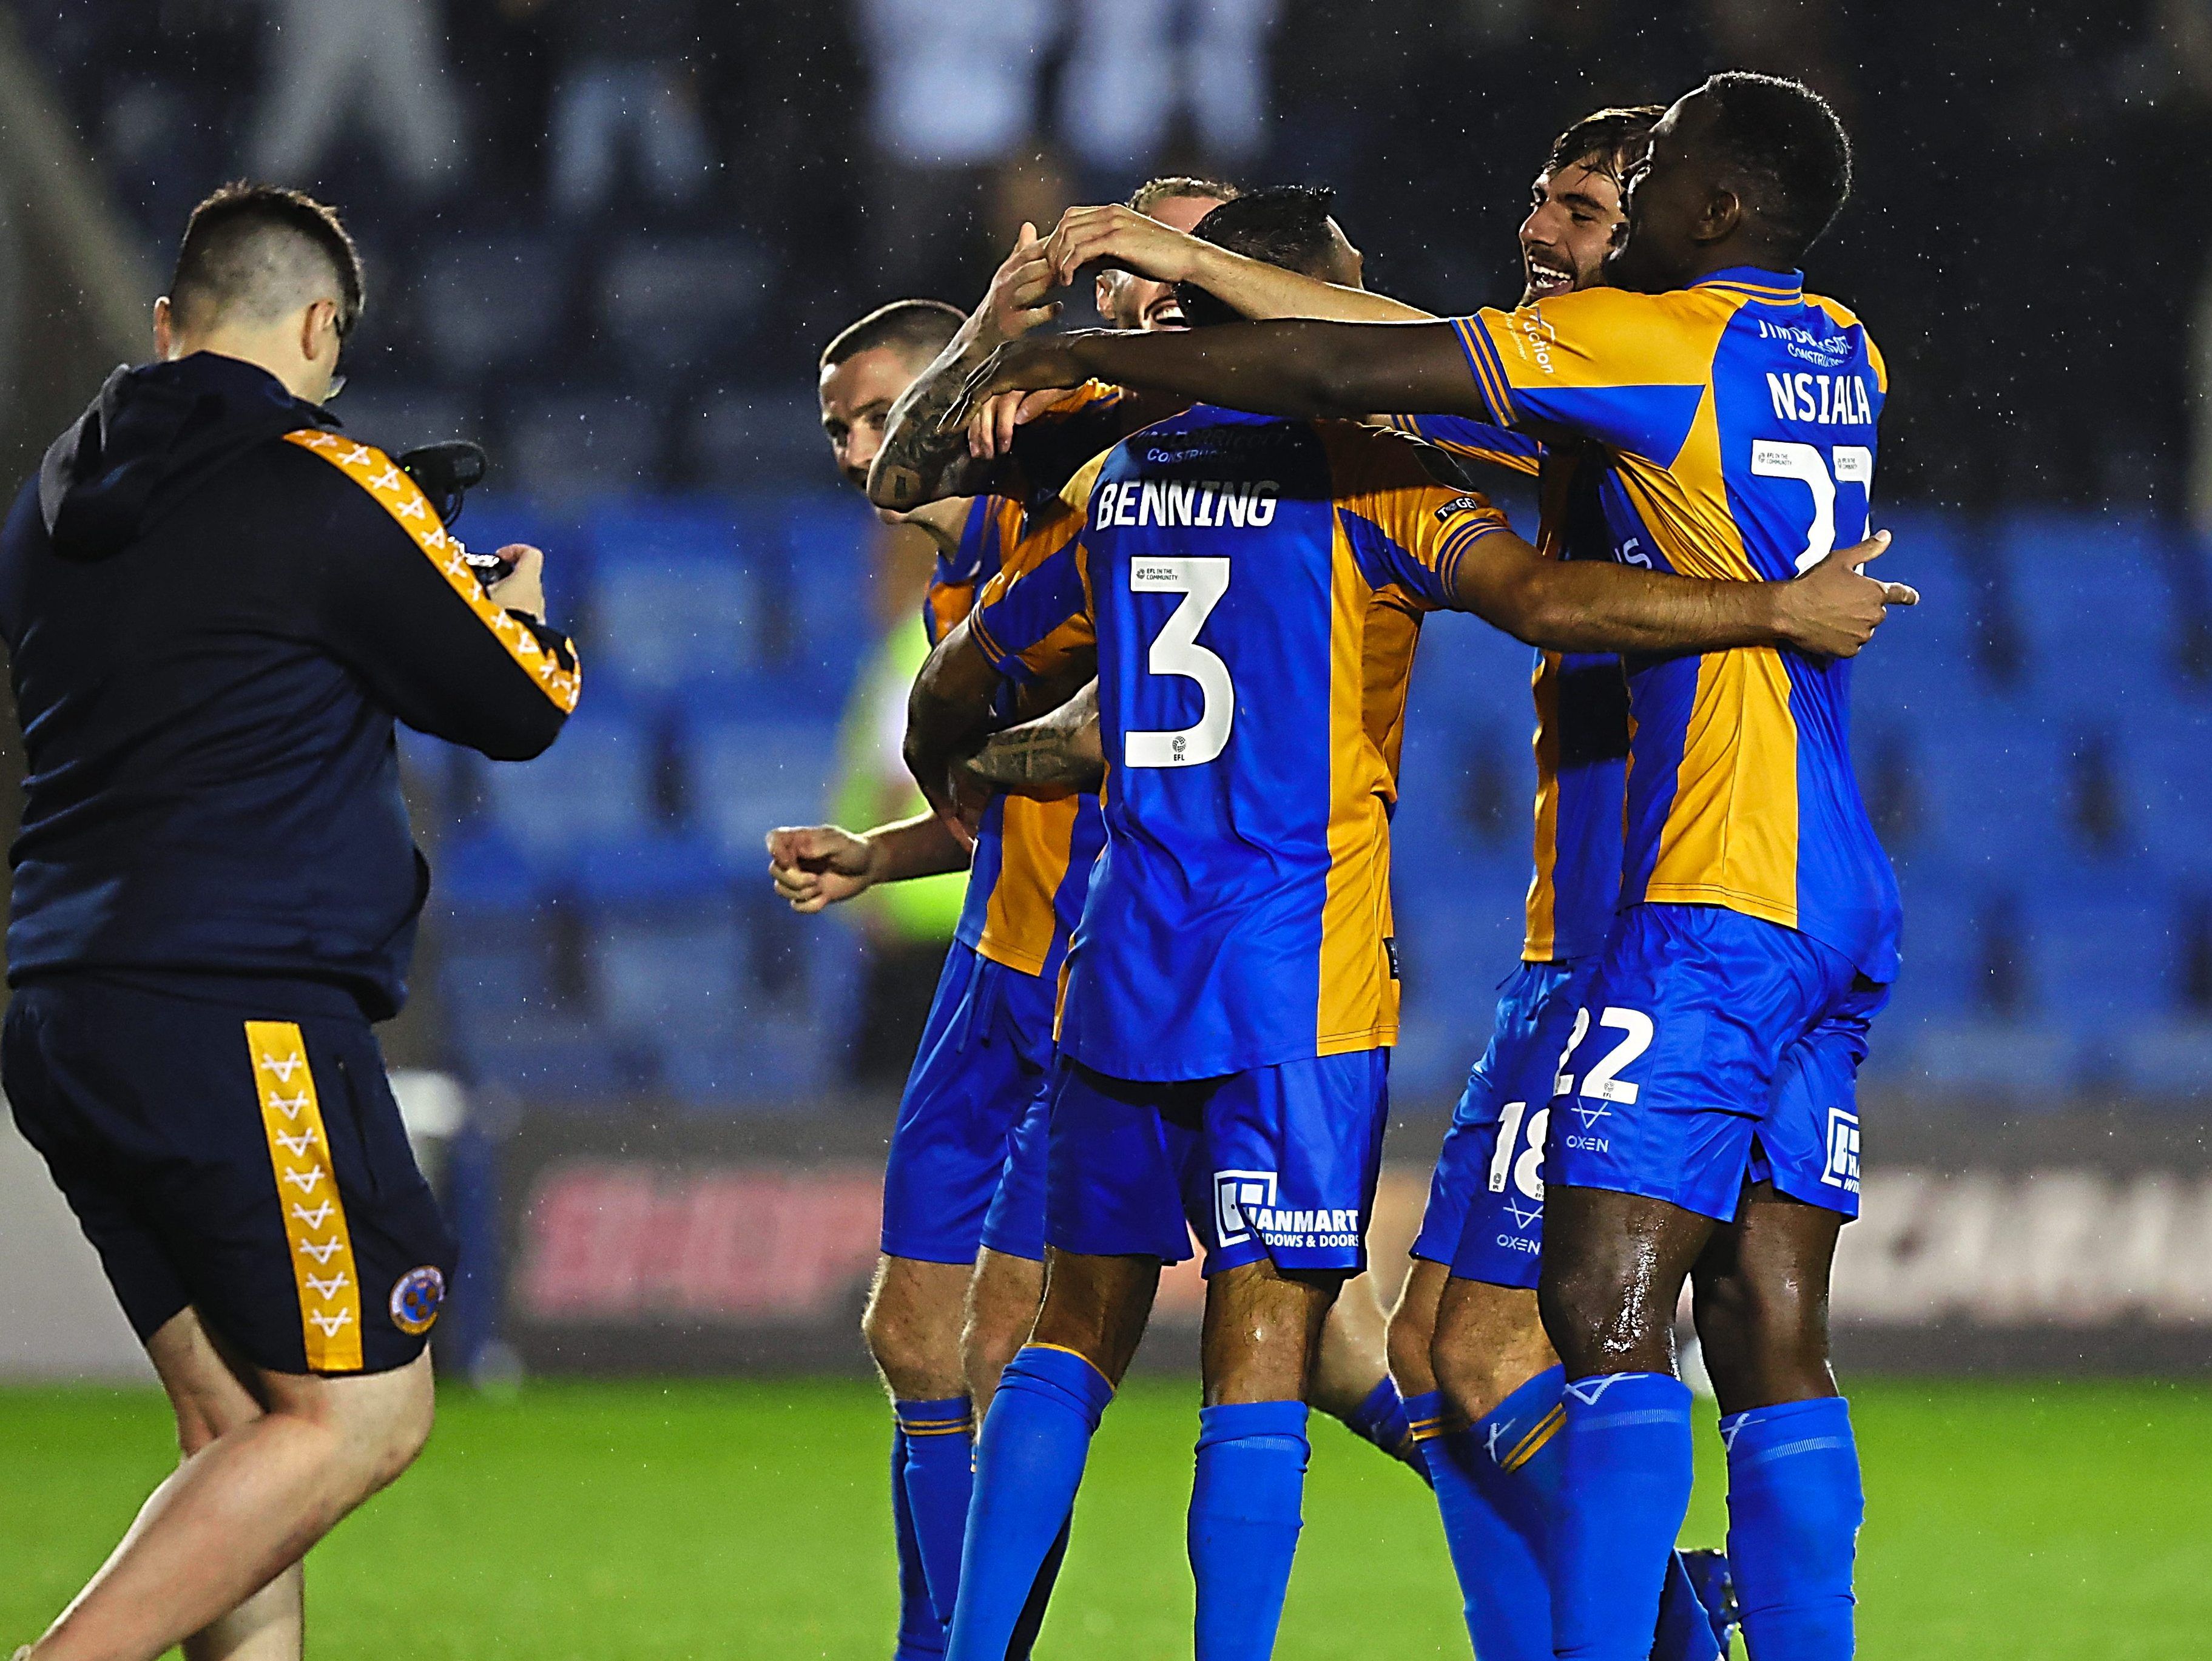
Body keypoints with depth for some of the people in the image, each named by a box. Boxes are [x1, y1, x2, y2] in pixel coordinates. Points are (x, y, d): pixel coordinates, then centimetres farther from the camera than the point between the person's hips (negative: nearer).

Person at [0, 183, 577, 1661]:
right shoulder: (328, 490, -7)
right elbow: (521, 709, 2)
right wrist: (523, 608, 26)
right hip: (242, 1022, -8)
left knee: (239, 1428, 9)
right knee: (363, 1416, -4)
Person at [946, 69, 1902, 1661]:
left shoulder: (1657, 338, -6)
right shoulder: (1838, 359, 17)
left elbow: (1343, 373, -6)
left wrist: (1086, 357, 5)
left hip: (1714, 898, -8)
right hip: (1839, 906, 8)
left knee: (1606, 1305, -12)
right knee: (1773, 1341, 5)